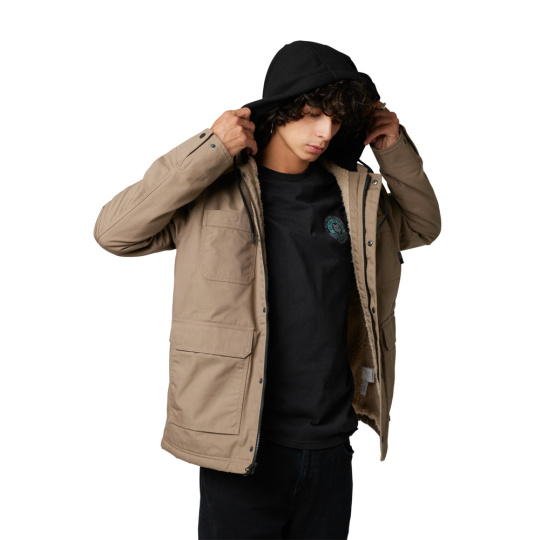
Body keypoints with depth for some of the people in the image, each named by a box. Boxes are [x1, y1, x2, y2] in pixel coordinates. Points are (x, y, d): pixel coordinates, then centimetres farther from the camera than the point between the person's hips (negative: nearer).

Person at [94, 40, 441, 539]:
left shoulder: (358, 195, 5)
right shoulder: (217, 191, -6)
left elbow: (423, 227, 21)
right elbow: (114, 232, -11)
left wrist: (396, 150, 4)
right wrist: (209, 151, -18)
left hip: (330, 448, 4)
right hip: (241, 449, -3)